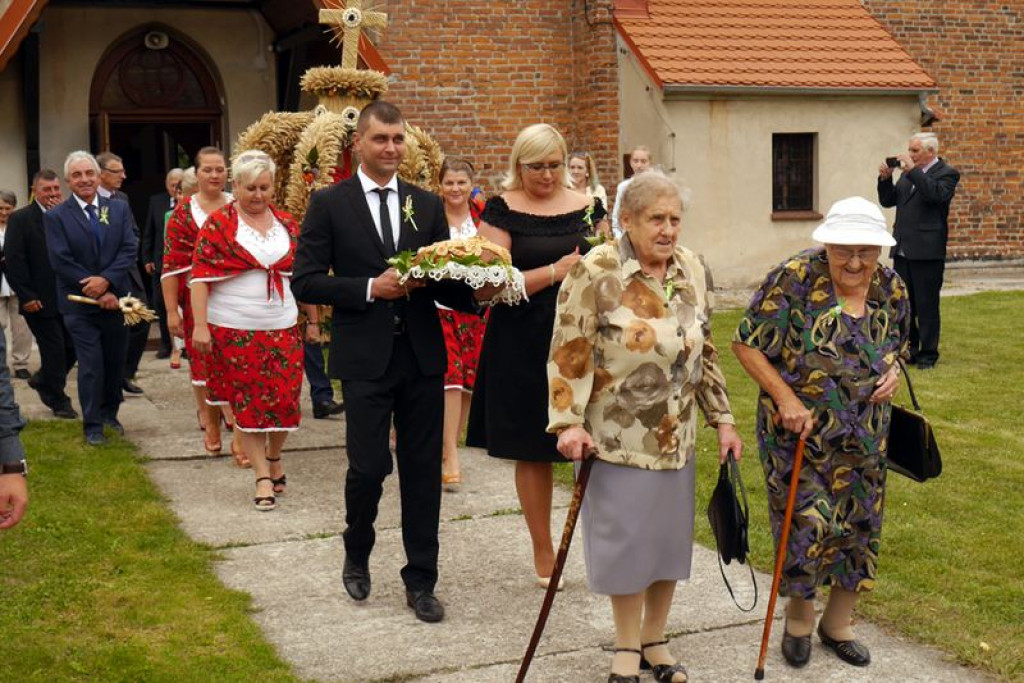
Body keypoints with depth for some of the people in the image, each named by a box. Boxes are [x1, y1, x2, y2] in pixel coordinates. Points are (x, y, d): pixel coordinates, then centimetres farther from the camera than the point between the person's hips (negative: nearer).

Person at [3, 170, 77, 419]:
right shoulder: (20, 219, -5)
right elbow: (14, 260, -9)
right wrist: (26, 296, -14)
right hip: (40, 301, -5)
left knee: (72, 347, 9)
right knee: (54, 349, 0)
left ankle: (43, 380, 34)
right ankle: (58, 401, 16)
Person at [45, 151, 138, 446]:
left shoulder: (119, 209, 5)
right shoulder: (56, 216, -4)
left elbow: (130, 249, -3)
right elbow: (61, 262, -10)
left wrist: (106, 280, -18)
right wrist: (98, 293, -14)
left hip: (115, 298, 3)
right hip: (80, 303, -3)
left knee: (116, 362, 12)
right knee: (91, 365, -3)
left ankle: (110, 413, 31)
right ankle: (93, 425, 8)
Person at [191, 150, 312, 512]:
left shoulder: (286, 224, 9)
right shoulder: (219, 223, -2)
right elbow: (200, 276, -5)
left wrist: (313, 318, 9)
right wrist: (200, 325, -12)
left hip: (283, 327, 3)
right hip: (234, 329, -3)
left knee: (286, 398, 1)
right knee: (247, 402, 2)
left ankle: (273, 459, 28)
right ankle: (263, 477, 12)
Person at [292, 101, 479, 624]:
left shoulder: (427, 205, 10)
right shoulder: (329, 204, 0)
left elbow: (448, 279, 11)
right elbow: (306, 282, -5)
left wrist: (473, 288, -11)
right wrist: (371, 288, -16)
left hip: (423, 358, 3)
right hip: (365, 360, -3)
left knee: (423, 471, 7)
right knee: (369, 466, -2)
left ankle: (421, 581, 19)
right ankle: (357, 556, 28)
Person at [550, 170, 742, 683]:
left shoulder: (693, 270, 4)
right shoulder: (595, 272, -14)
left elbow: (705, 353, 12)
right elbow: (568, 355, -12)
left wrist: (722, 419, 11)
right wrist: (568, 422, -18)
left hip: (676, 437, 5)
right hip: (616, 438, -5)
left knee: (669, 537, 12)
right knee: (626, 540, 5)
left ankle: (655, 641, 29)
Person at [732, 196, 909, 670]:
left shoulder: (891, 289, -1)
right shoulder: (793, 280, -17)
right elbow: (746, 345, -12)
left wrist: (894, 369, -5)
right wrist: (785, 397, -20)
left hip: (864, 437, 5)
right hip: (798, 430, -5)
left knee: (859, 525, 11)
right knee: (808, 522, -7)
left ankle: (837, 622, 32)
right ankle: (799, 613, 22)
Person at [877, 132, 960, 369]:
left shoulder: (947, 173, -5)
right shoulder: (908, 173, 15)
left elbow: (936, 194, -24)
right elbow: (888, 201, 13)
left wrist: (912, 170, -23)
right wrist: (885, 178, -3)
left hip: (927, 251, -7)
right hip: (902, 250, 7)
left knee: (926, 305, 0)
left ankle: (928, 354, 9)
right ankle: (909, 350, 24)